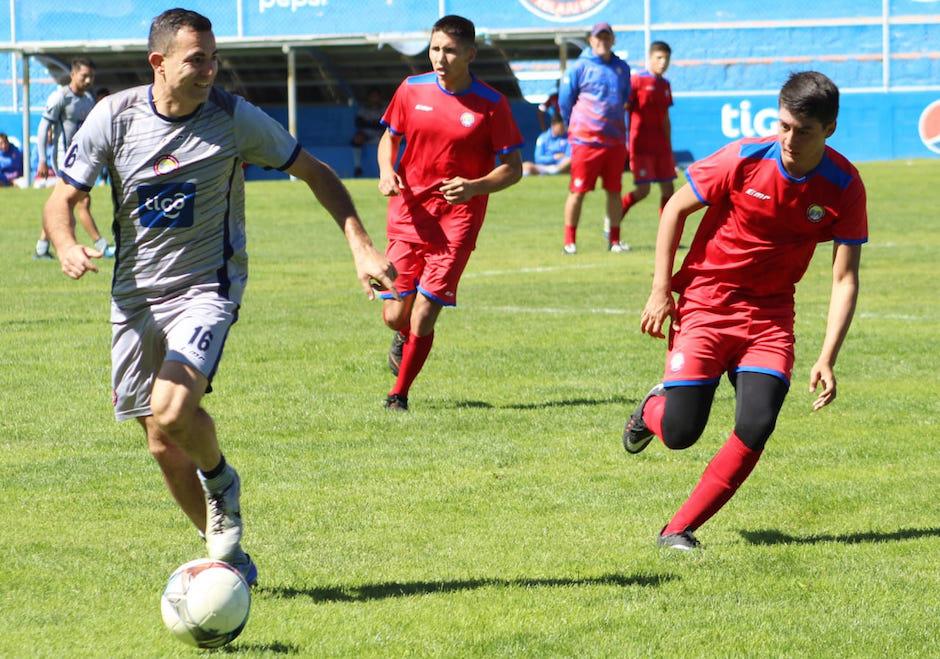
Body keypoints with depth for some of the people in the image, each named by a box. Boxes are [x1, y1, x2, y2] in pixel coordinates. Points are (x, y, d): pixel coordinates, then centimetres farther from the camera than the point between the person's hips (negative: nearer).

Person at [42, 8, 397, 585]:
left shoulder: (234, 118, -10)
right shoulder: (115, 116, -7)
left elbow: (315, 173, 3)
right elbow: (64, 198, -1)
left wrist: (362, 247, -6)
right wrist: (67, 246, -24)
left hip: (207, 288, -3)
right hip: (135, 295, 3)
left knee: (172, 411, -27)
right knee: (163, 446, 5)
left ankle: (221, 481, 6)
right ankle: (228, 557, 23)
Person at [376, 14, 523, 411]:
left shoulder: (491, 105, -7)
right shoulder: (412, 90, 1)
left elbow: (512, 169, -2)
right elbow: (389, 138, 17)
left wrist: (474, 187, -21)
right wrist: (386, 172, -5)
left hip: (457, 219, -2)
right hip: (408, 214, 2)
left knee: (424, 316, -9)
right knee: (395, 315, 0)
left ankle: (399, 394, 12)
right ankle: (403, 338, 40)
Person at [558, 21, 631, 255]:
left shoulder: (621, 68, 11)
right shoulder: (580, 68, -3)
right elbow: (565, 102, 2)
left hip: (615, 139, 4)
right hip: (585, 139, -4)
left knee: (614, 191, 8)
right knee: (578, 191, -4)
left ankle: (614, 240, 15)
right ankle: (569, 240, 2)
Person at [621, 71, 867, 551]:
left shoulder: (844, 187, -12)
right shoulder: (744, 159, -17)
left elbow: (845, 279, -8)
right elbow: (676, 209, -3)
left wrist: (827, 359, -17)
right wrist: (661, 292, -6)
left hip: (769, 315, 2)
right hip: (706, 302, -2)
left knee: (756, 427, -17)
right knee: (680, 433, -8)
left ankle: (679, 530, -3)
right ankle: (654, 409, 31)